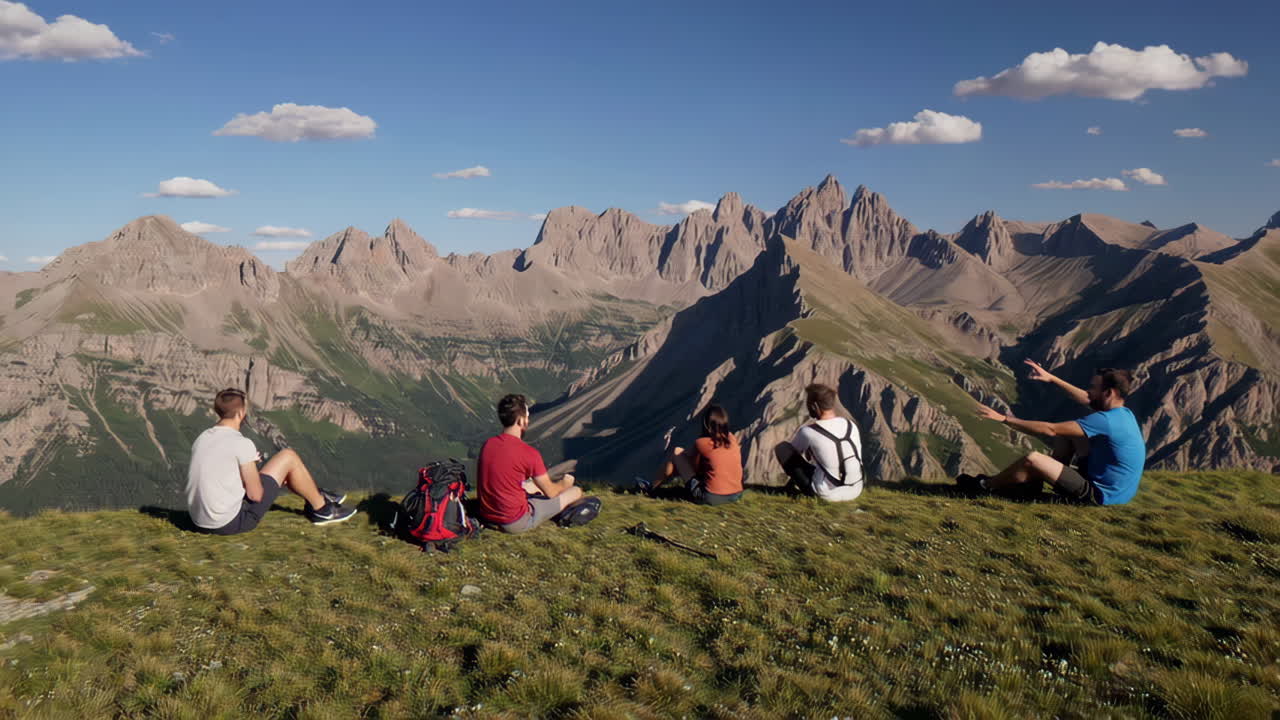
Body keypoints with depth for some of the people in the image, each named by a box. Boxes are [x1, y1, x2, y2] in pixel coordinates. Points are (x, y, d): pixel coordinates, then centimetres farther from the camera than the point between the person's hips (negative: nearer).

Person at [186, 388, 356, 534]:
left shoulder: (201, 439, 6)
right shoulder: (241, 444, -18)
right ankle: (321, 509, 19)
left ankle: (318, 497, 42)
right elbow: (256, 495, -14)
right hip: (232, 521, -8)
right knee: (288, 457, 2)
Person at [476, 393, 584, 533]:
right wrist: (564, 483, 17)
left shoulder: (487, 444, 0)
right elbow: (550, 492, -7)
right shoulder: (529, 453, -20)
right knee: (576, 491, 7)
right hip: (516, 524, -7)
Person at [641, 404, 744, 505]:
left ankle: (652, 488, 24)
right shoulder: (732, 439, 4)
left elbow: (695, 466, 7)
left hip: (711, 498, -6)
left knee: (676, 452, 7)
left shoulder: (702, 443, -12)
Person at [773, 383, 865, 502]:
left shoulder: (807, 432, -15)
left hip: (828, 494, -5)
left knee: (781, 448, 3)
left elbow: (794, 450, 7)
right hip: (855, 491, 5)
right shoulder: (852, 425, 0)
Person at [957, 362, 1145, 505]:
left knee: (1032, 459, -16)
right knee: (1066, 435, 14)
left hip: (1101, 496, -10)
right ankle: (1034, 483, 19)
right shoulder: (1124, 413, 3)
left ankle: (986, 486, 7)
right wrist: (1051, 378, 24)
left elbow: (1049, 429, -26)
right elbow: (1085, 399, 22)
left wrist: (1004, 418, -22)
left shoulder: (1105, 421, -26)